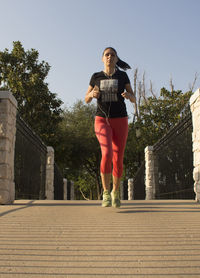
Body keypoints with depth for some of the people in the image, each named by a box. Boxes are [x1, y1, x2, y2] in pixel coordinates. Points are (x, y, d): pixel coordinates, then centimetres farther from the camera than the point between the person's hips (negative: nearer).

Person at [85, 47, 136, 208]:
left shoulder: (123, 76, 6)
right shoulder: (96, 77, 7)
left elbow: (134, 99, 6)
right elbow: (86, 100, 13)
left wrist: (128, 95, -20)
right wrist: (92, 94, -12)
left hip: (120, 121, 1)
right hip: (102, 121, -1)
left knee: (118, 160, 1)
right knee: (107, 154, -25)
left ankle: (116, 192, 25)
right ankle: (106, 193, -12)